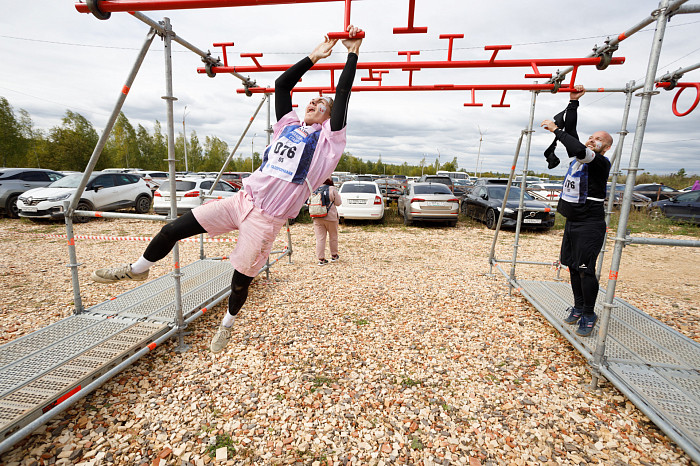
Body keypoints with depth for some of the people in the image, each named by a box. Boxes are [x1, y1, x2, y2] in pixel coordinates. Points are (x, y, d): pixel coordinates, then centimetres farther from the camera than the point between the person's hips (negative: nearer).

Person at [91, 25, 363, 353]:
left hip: (267, 218, -5)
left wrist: (352, 52, 2)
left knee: (241, 279, 5)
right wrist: (312, 58, 22)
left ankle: (227, 324, 35)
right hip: (242, 200, 5)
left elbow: (343, 94, -3)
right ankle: (137, 269, 34)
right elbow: (281, 84, 18)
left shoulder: (327, 139, 3)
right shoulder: (289, 125, 16)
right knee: (172, 230, 6)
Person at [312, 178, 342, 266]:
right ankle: (334, 256, 26)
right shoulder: (332, 189, -4)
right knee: (333, 237, 15)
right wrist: (338, 196, 16)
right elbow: (338, 202, -2)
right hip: (330, 217, -2)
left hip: (317, 218, 3)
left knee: (320, 238, 3)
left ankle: (321, 259, 3)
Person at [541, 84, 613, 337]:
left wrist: (554, 129, -21)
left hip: (590, 224, -8)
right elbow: (571, 132, 11)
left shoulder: (601, 162, -11)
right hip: (572, 221, 8)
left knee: (585, 270, -6)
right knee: (573, 267, 12)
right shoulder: (580, 156, 11)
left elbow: (579, 149, -30)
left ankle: (589, 316, 6)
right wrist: (573, 102, 6)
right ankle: (578, 307, 25)